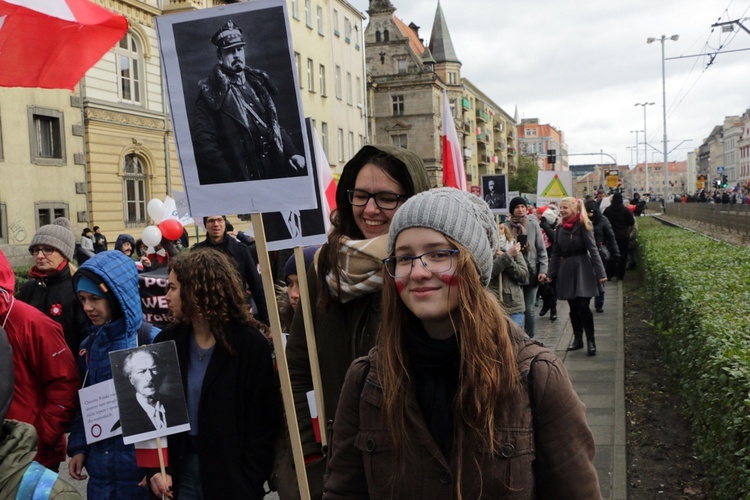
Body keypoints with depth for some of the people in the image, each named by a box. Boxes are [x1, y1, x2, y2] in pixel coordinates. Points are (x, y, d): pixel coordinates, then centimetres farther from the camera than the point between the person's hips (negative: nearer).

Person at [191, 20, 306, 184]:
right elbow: (203, 144, -9)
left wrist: (291, 153, 3)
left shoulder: (258, 83, 17)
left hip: (273, 173, 5)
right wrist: (230, 181, -16)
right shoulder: (211, 93, -2)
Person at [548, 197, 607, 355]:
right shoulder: (561, 228, 10)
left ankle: (590, 341, 0)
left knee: (583, 306, -9)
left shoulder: (583, 225, -6)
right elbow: (556, 253, 14)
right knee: (573, 308, 9)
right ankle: (577, 338, 20)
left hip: (582, 268, -5)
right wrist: (551, 274, 10)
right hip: (566, 270, 5)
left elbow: (593, 249, -9)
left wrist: (600, 273, -13)